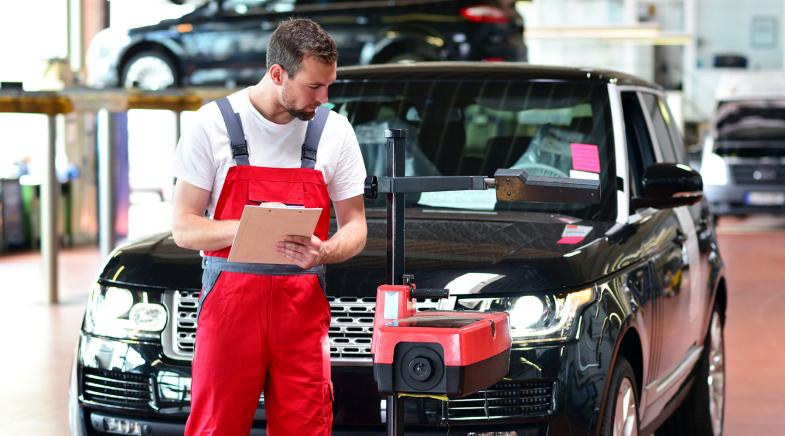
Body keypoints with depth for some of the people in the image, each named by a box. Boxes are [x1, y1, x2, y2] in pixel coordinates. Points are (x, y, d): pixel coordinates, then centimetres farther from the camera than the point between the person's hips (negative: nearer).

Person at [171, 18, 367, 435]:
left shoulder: (334, 130, 5)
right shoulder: (213, 124, -2)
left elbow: (355, 225, 10)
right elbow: (183, 229, -2)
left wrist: (323, 253, -13)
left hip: (303, 305, 2)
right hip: (229, 301, -2)